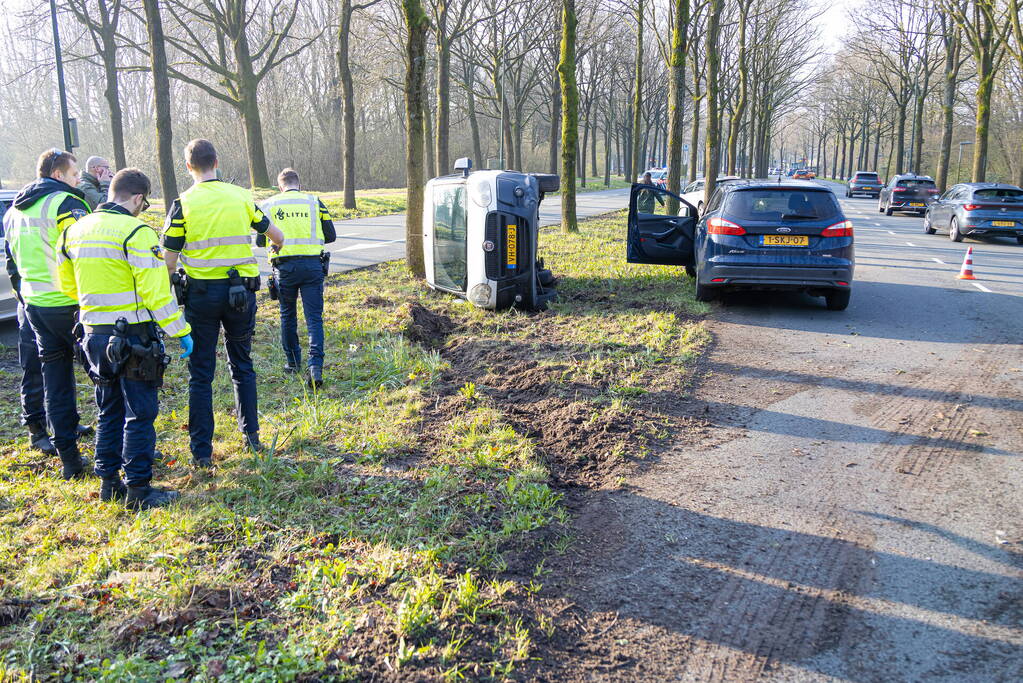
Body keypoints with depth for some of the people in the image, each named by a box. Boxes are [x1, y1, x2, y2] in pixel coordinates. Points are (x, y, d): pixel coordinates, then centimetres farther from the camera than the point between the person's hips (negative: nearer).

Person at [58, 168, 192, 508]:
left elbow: (68, 285, 18)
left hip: (94, 335, 7)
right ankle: (138, 489, 6)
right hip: (132, 336, -7)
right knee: (140, 414, 2)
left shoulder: (75, 230, 9)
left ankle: (109, 481, 27)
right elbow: (156, 292, -18)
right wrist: (181, 331, -12)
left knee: (109, 411, 19)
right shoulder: (135, 232, -15)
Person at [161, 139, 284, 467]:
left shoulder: (184, 203, -5)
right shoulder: (241, 196, 3)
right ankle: (252, 435, 21)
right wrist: (278, 245, 37)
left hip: (201, 293, -2)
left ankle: (202, 449, 10)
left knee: (200, 373, 6)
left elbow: (169, 258, -7)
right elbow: (276, 235, 15)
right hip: (241, 291, 2)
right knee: (242, 365, 17)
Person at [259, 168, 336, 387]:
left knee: (288, 316, 18)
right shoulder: (315, 202, 6)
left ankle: (293, 362, 28)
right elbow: (331, 236, 8)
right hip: (312, 266, 0)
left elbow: (260, 241, 8)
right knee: (314, 317, 0)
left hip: (284, 268, 0)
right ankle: (316, 365, -15)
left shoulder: (269, 205, 6)